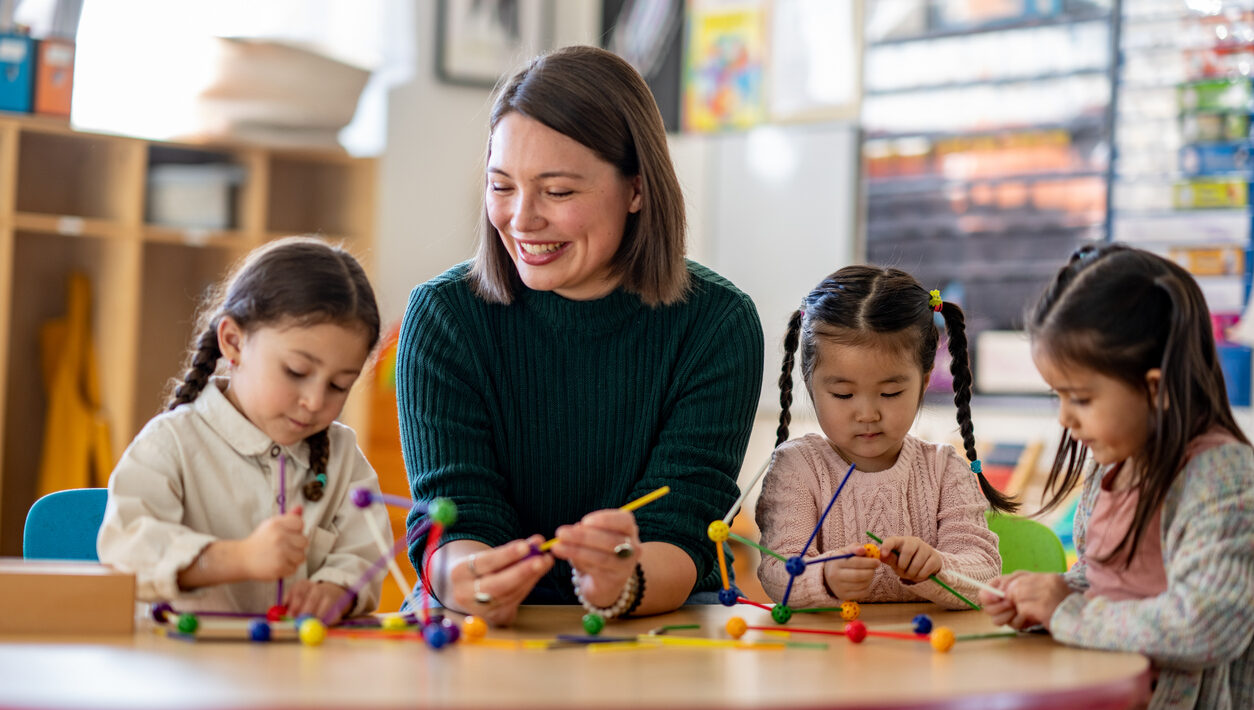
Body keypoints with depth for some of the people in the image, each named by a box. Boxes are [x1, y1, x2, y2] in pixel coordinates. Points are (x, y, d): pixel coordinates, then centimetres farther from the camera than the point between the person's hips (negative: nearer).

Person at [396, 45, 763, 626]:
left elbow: (680, 528, -14)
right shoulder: (443, 316, -4)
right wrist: (465, 578, -36)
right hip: (479, 643, 1)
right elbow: (457, 514, -12)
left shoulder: (717, 324, -6)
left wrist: (622, 586, -36)